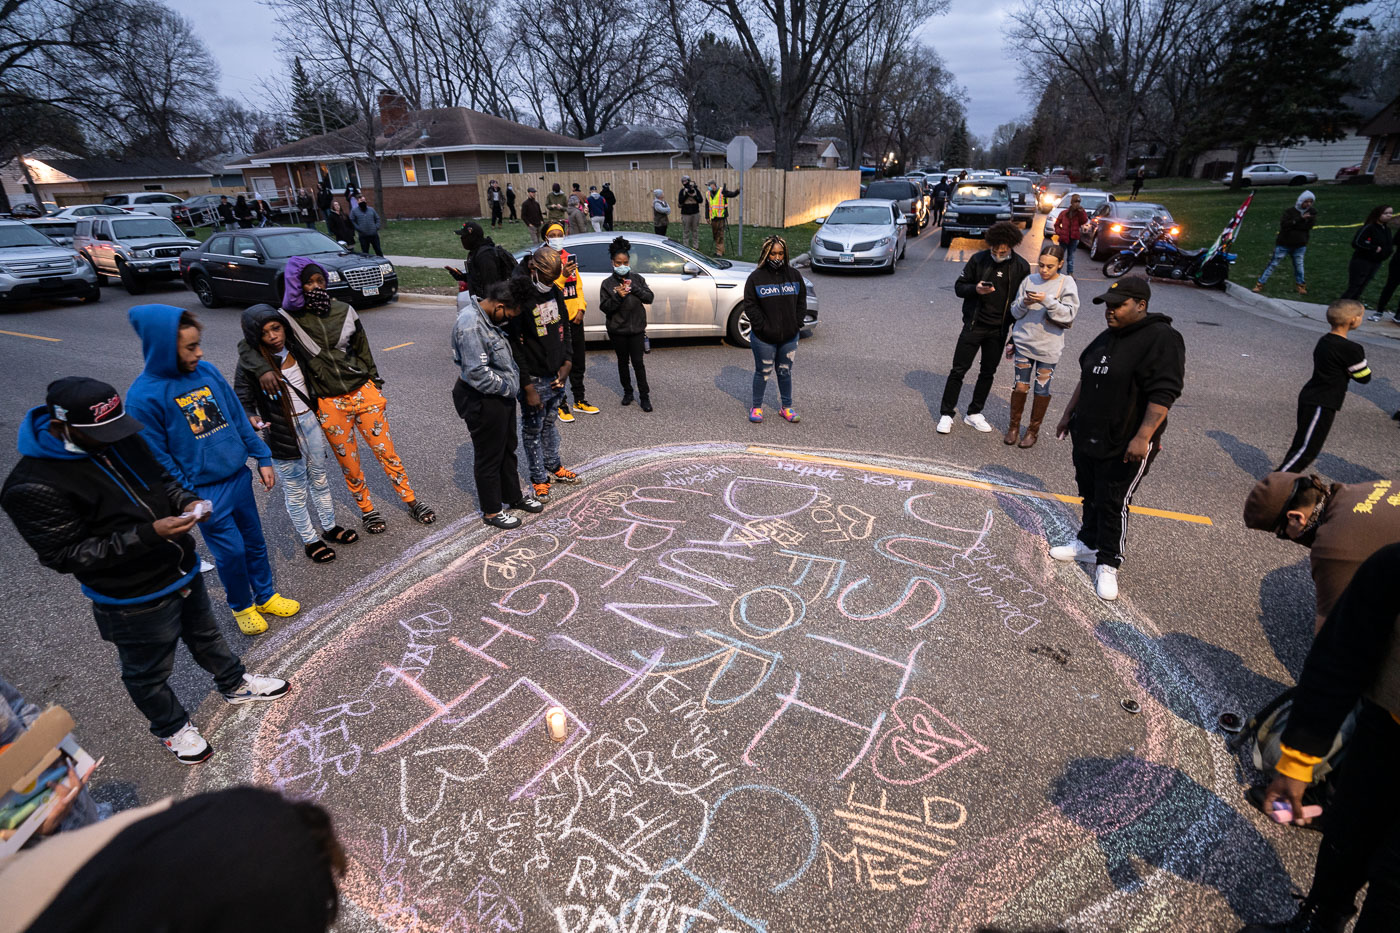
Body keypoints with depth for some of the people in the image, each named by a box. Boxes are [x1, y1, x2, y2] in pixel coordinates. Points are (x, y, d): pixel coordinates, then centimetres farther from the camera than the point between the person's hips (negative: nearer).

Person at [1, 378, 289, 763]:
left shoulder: (120, 439, -6)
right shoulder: (32, 486, -27)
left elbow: (160, 478, 10)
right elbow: (66, 555, -24)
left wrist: (187, 501, -11)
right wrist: (148, 535, -32)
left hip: (183, 570, 7)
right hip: (134, 600, -6)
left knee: (204, 634, 29)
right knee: (148, 673, 19)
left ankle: (235, 684, 53)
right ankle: (172, 728, 44)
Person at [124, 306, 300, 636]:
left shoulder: (207, 371, -1)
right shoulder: (143, 395, -16)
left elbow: (238, 418, 8)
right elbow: (156, 457, -11)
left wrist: (262, 458, 7)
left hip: (238, 476, 5)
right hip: (204, 492, -5)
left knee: (254, 541, 16)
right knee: (231, 551, 4)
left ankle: (265, 595, 37)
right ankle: (241, 606, 30)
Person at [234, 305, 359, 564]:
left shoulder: (297, 349, -3)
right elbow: (242, 401, -10)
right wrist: (251, 419, -30)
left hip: (311, 421, 5)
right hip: (283, 432, -4)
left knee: (321, 479, 19)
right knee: (295, 490, 9)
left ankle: (330, 527, 37)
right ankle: (310, 540, 25)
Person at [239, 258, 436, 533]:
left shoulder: (344, 311, -2)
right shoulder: (288, 319, -8)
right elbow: (246, 347, -11)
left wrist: (375, 386, 13)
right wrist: (264, 369, -30)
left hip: (364, 393, 1)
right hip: (330, 405, -1)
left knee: (386, 451, 9)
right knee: (349, 464, 12)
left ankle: (411, 501, 24)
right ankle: (367, 510, 31)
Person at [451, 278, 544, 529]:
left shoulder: (488, 318, 6)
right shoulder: (470, 326, -25)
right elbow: (478, 374, -28)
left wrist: (512, 386, 10)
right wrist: (509, 388, -16)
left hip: (502, 396, 10)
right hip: (482, 402, -10)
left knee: (508, 449, 21)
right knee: (489, 456, 5)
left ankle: (514, 496, 39)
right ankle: (491, 511, 21)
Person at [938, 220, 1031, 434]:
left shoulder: (1021, 267, -2)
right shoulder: (978, 259, -5)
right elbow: (958, 286, 1)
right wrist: (975, 289, -21)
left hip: (999, 330, 2)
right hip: (974, 325, -2)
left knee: (988, 373, 10)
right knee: (958, 370, -2)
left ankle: (974, 414, 23)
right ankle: (947, 414, 7)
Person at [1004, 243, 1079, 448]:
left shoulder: (1067, 283, -3)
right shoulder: (1029, 280, 4)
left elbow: (1068, 315, -11)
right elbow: (1015, 312, 6)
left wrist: (1047, 301, -23)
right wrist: (1024, 303, -15)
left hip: (1049, 346, -1)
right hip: (1024, 342, 2)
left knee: (1042, 389, 7)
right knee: (1020, 386, 5)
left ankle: (1033, 430, 21)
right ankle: (1014, 426, 21)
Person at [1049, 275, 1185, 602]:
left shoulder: (1161, 339, -15)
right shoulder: (1106, 338, 11)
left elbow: (1163, 393, -21)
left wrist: (1143, 437, -26)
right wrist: (1069, 414, 22)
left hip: (1125, 446, -8)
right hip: (1087, 437, 8)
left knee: (1113, 504, 0)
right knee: (1090, 495, 18)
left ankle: (1107, 564, 14)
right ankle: (1088, 544, 35)